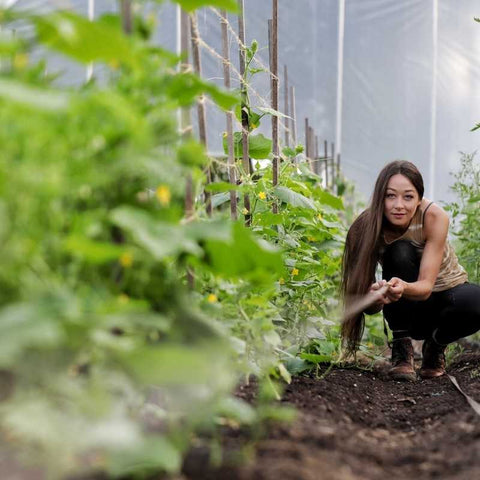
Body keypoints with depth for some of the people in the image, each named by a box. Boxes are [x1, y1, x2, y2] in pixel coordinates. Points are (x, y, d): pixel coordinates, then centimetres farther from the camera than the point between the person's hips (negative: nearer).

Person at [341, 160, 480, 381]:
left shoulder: (434, 216, -26)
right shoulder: (367, 227, -23)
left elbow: (426, 286, -31)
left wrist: (404, 287, -54)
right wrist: (376, 297, -50)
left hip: (448, 294, 0)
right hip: (410, 312, 0)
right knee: (399, 253, -31)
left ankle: (435, 344, -1)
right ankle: (401, 348, -16)